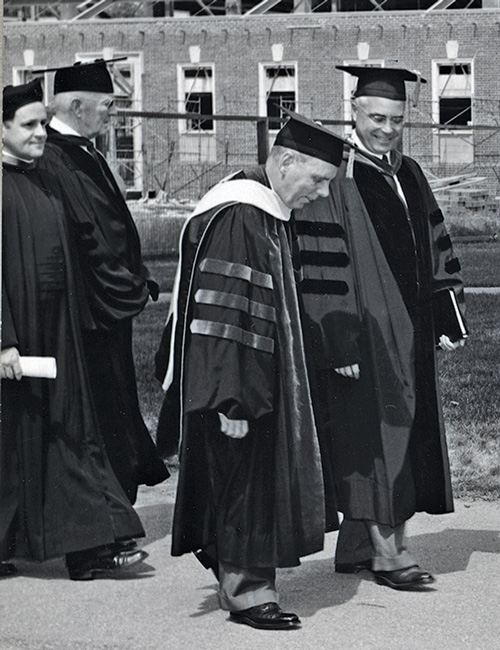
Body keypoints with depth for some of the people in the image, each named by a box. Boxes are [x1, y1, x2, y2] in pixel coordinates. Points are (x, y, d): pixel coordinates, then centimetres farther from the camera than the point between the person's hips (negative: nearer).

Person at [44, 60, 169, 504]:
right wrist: (130, 288, -14)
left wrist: (137, 283, 9)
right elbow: (83, 239, -23)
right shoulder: (56, 162, -20)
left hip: (112, 308, 10)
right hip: (90, 315, -10)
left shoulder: (84, 155, 12)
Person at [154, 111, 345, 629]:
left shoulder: (272, 215, 12)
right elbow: (220, 316, -25)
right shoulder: (235, 219, -21)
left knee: (260, 485, 16)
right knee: (244, 484, -3)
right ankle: (247, 591, 6)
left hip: (265, 382, 10)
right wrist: (233, 400, -26)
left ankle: (239, 584, 26)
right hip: (237, 388, -10)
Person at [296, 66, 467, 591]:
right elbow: (321, 270, -16)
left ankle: (355, 547, 19)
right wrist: (341, 344, -20)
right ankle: (387, 550, -5)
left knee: (407, 440, 10)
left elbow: (437, 251, 17)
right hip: (362, 335, -8)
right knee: (373, 435, -8)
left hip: (408, 335, 8)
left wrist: (447, 317, 8)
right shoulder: (335, 181, -11)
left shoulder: (410, 177, 12)